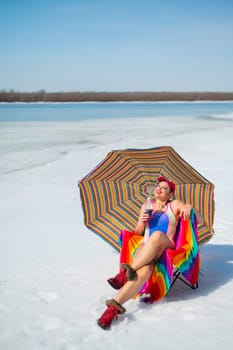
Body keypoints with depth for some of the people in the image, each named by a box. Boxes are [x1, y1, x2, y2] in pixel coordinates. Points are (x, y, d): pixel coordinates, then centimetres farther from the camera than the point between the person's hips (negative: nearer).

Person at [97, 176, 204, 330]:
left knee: (157, 235, -41)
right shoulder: (146, 206, 23)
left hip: (166, 248, -1)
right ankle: (114, 307, -52)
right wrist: (141, 222, 2)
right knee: (144, 271, -38)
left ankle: (127, 271, -43)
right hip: (146, 247, 2)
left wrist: (190, 207, -11)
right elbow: (138, 232, 25)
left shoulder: (175, 205, 15)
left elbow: (200, 221, 9)